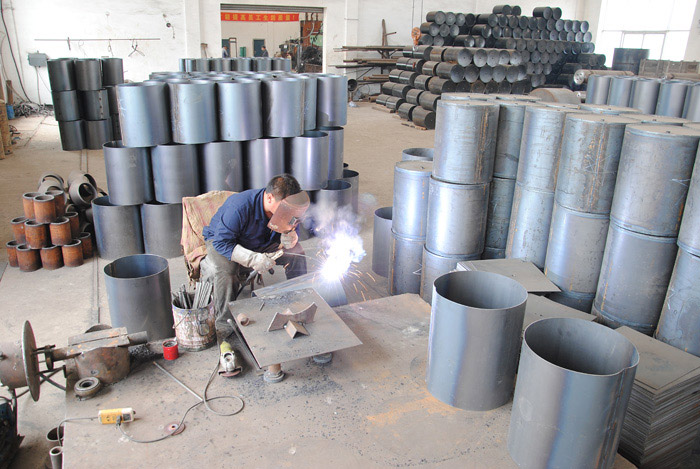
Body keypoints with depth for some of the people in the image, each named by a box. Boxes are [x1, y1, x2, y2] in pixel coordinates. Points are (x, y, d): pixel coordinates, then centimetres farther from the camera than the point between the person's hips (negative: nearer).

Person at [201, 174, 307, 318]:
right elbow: (222, 242, -34)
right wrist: (253, 259, -44)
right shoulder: (239, 207, -38)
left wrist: (290, 237, -32)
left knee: (296, 252, -13)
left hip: (261, 242, 5)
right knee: (226, 269, -38)